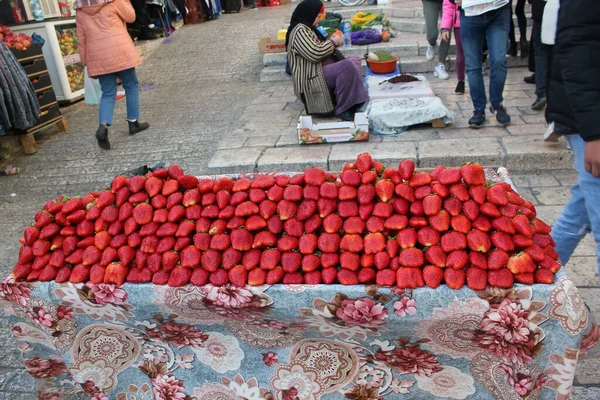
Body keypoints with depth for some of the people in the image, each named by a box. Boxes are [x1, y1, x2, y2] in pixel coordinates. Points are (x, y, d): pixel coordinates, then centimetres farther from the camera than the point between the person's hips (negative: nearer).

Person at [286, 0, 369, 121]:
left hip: (319, 69, 12)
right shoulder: (300, 30, -13)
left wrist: (331, 41, 10)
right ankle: (343, 109, -19)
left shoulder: (306, 28, 20)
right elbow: (314, 53, -23)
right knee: (347, 66, -29)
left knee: (355, 60, 12)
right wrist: (332, 42, -7)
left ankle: (351, 101, -2)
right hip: (312, 78, -11)